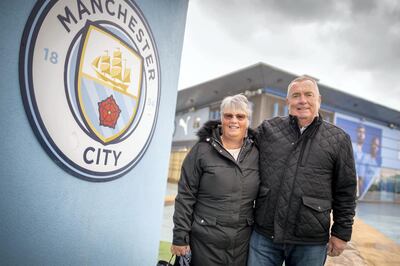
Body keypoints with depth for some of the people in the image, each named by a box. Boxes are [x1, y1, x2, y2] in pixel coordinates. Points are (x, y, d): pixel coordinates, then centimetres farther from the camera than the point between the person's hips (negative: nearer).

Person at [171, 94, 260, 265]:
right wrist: (180, 237, -7)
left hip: (242, 243, 3)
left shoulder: (256, 154, 4)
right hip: (205, 241, -3)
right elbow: (185, 197, -6)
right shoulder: (202, 150, -6)